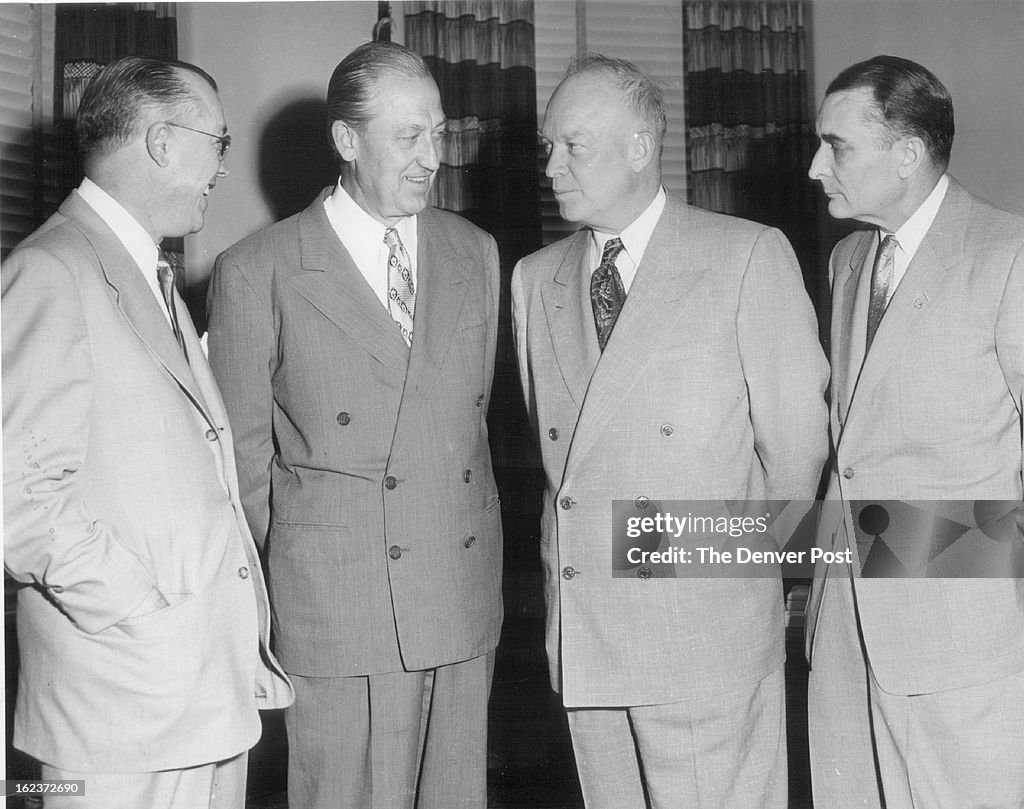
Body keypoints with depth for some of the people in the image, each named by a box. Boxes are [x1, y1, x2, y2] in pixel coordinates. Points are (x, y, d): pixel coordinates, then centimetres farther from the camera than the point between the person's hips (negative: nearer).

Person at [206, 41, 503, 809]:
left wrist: (475, 539, 14)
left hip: (466, 597, 4)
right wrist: (277, 590, 5)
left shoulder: (475, 254, 9)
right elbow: (243, 453, 1)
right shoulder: (257, 271, -4)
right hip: (337, 609, -4)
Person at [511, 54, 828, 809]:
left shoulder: (750, 257, -5)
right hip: (581, 632, 4)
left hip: (708, 633, -4)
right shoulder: (534, 279, 9)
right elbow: (552, 441, 13)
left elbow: (796, 437, -3)